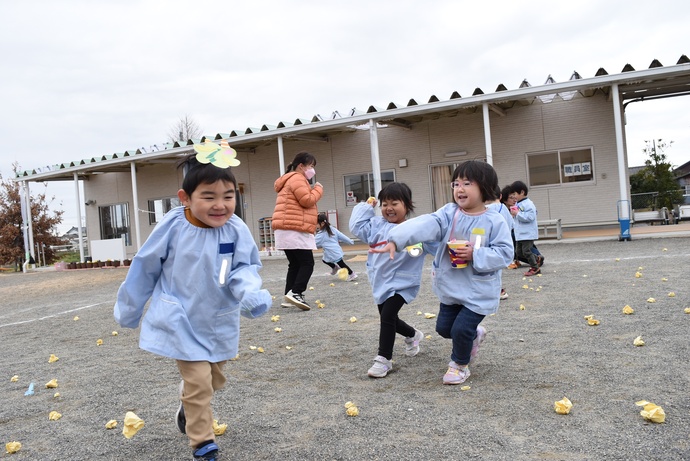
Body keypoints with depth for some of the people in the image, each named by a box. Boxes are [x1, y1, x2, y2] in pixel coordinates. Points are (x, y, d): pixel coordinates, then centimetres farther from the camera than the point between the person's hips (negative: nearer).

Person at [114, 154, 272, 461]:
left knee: (214, 380, 21)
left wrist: (251, 294, -36)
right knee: (199, 382, -8)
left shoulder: (236, 230, -15)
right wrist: (129, 309, 5)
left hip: (219, 322, 4)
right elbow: (145, 268, -5)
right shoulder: (172, 227, -18)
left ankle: (188, 407, 53)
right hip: (182, 322, -3)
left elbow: (244, 269, -12)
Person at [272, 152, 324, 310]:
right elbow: (307, 200, -17)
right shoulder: (297, 179, -8)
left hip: (287, 229, 11)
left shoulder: (292, 180, 26)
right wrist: (318, 189, -2)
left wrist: (313, 190, 12)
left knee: (295, 264, 11)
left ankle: (289, 297, 10)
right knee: (307, 263, -10)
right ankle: (296, 293, -19)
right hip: (295, 229, -11)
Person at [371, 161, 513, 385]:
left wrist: (475, 255, -26)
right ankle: (474, 335, 46)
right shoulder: (448, 213, -6)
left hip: (479, 290, -5)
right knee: (444, 327, 14)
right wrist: (395, 240, -37)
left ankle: (460, 364, 22)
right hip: (451, 286, 5)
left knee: (461, 328, -8)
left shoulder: (494, 221, -13)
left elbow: (505, 253, -14)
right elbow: (424, 226, -23)